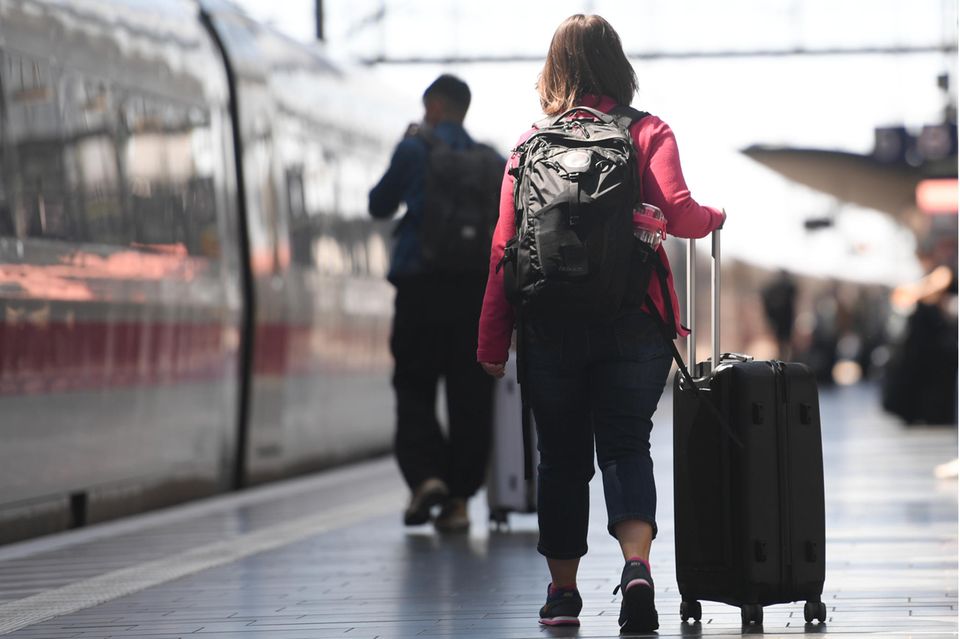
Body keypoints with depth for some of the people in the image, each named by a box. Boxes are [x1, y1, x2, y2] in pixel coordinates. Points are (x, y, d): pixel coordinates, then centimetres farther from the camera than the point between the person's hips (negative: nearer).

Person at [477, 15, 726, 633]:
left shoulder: (531, 142, 5)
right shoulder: (648, 134, 1)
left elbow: (504, 245, 1)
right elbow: (676, 213, -13)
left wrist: (492, 341, 5)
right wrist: (714, 218, 11)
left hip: (550, 324, 1)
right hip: (634, 321, -1)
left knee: (561, 455, 12)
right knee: (626, 444, 2)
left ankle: (562, 590, 17)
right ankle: (636, 562, -21)